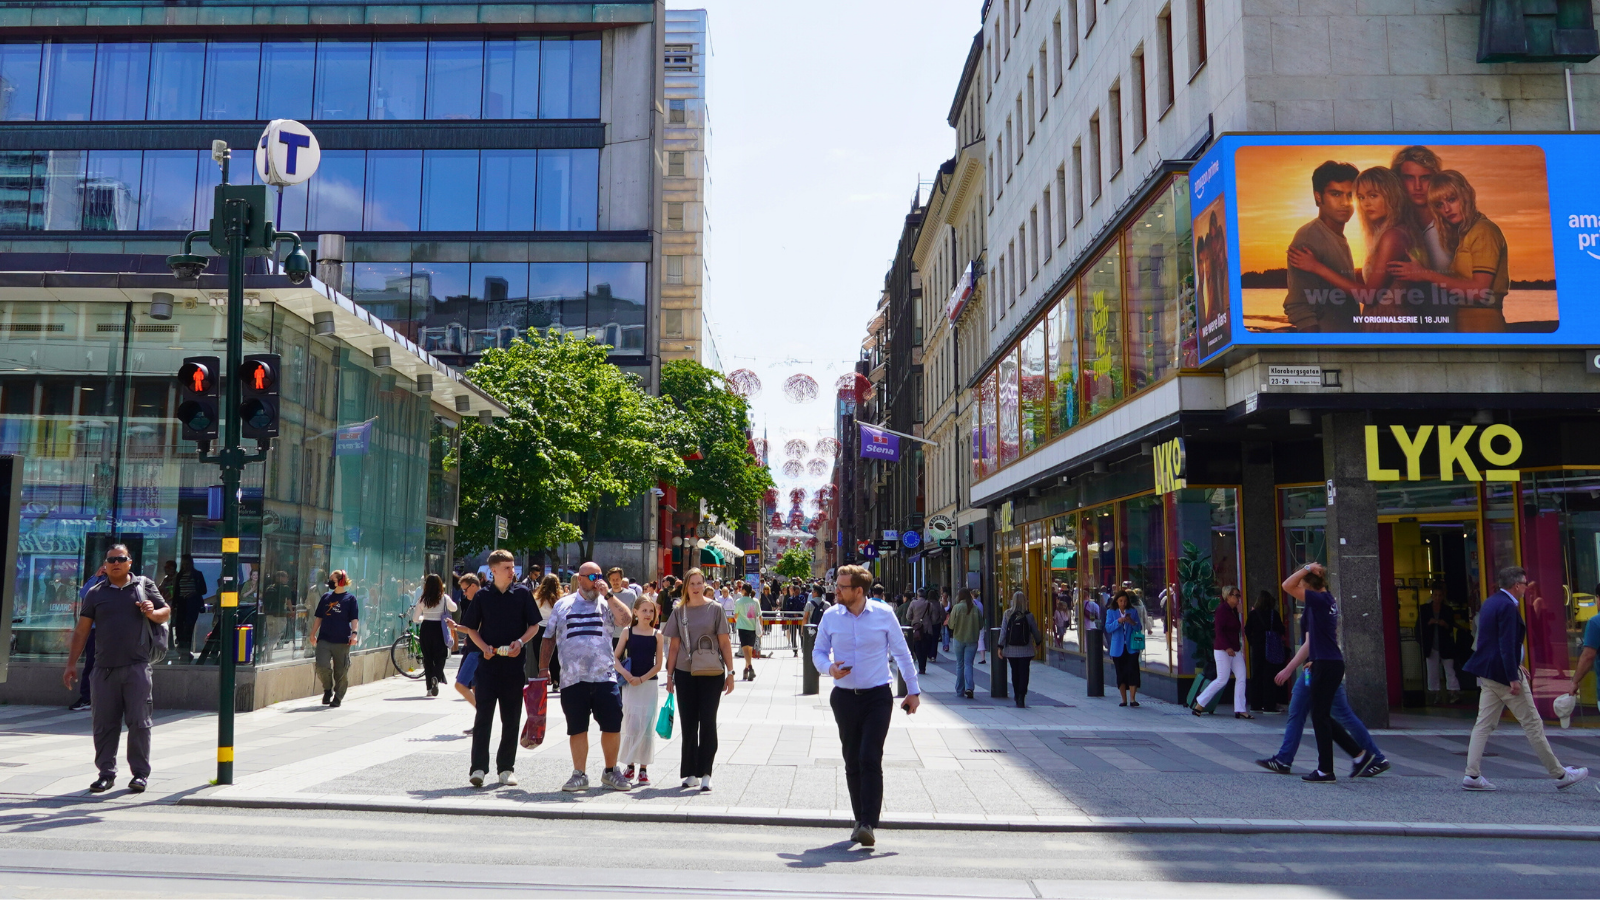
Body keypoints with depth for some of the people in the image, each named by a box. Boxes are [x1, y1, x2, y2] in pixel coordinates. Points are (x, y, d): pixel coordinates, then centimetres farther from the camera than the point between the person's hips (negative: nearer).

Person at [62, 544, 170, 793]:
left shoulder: (145, 586, 8)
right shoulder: (96, 593, 11)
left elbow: (166, 613, 12)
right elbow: (81, 630, 11)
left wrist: (152, 613, -11)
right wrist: (71, 664, 6)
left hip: (137, 667, -2)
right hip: (104, 668, 2)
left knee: (139, 722, -2)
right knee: (103, 724, 4)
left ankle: (140, 773, 5)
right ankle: (106, 773, 15)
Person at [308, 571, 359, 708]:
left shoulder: (350, 599, 3)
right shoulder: (326, 597, 14)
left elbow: (354, 619, -2)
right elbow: (319, 617, 19)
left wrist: (354, 633, -16)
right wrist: (313, 634, 14)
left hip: (342, 641, -3)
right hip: (324, 639, 3)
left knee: (341, 671, 1)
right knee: (322, 666, -14)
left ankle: (337, 698, 15)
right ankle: (327, 690, 12)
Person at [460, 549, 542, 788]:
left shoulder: (523, 593, 3)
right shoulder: (483, 596, 3)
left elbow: (534, 625, 6)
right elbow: (471, 628, 9)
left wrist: (520, 642, -12)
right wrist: (484, 647, -8)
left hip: (514, 662, 1)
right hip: (488, 661, -1)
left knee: (511, 718, 6)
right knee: (483, 716, -6)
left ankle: (506, 767, 16)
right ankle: (478, 767, -3)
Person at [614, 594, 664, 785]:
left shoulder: (657, 635, 1)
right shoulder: (628, 632, 2)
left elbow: (658, 664, -1)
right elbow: (616, 658, 4)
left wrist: (641, 679, -12)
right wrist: (624, 673, -14)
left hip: (649, 685, 0)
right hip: (629, 684, 0)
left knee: (647, 727, 2)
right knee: (631, 725, 0)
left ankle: (644, 769, 10)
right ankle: (630, 765, 14)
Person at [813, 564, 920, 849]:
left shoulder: (883, 614, -4)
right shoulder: (830, 617, 0)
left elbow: (902, 653, 4)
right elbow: (818, 652, 9)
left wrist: (913, 690, 6)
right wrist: (829, 667, -14)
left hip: (878, 697, -2)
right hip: (845, 697, 3)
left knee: (870, 759, -13)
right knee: (852, 762, 8)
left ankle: (869, 824, -11)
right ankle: (860, 820, 22)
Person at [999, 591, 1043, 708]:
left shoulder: (1007, 614, -5)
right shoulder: (1029, 616, -6)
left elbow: (1003, 631, -5)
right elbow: (1035, 631, 3)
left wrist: (1000, 647, 0)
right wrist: (1038, 643, 20)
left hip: (1011, 650, 2)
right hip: (1025, 650, -1)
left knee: (1015, 673, 13)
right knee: (1024, 673, 1)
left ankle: (1018, 698, 19)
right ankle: (1021, 698, -10)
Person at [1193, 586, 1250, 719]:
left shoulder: (1234, 611, 15)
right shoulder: (1222, 610, -12)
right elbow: (1219, 630, -19)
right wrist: (1227, 647, -25)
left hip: (1235, 650, 9)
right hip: (1222, 650, -9)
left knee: (1241, 678, 1)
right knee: (1222, 680, -7)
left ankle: (1239, 710, 2)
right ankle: (1199, 704, 4)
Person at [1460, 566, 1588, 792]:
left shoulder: (1490, 603, 13)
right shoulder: (1507, 606, -16)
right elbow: (1507, 644, -22)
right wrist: (1513, 678, -22)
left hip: (1487, 672, 9)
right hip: (1503, 673, -9)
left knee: (1484, 724, 6)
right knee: (1533, 724, 3)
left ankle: (1472, 775, 2)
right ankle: (1560, 774, 14)